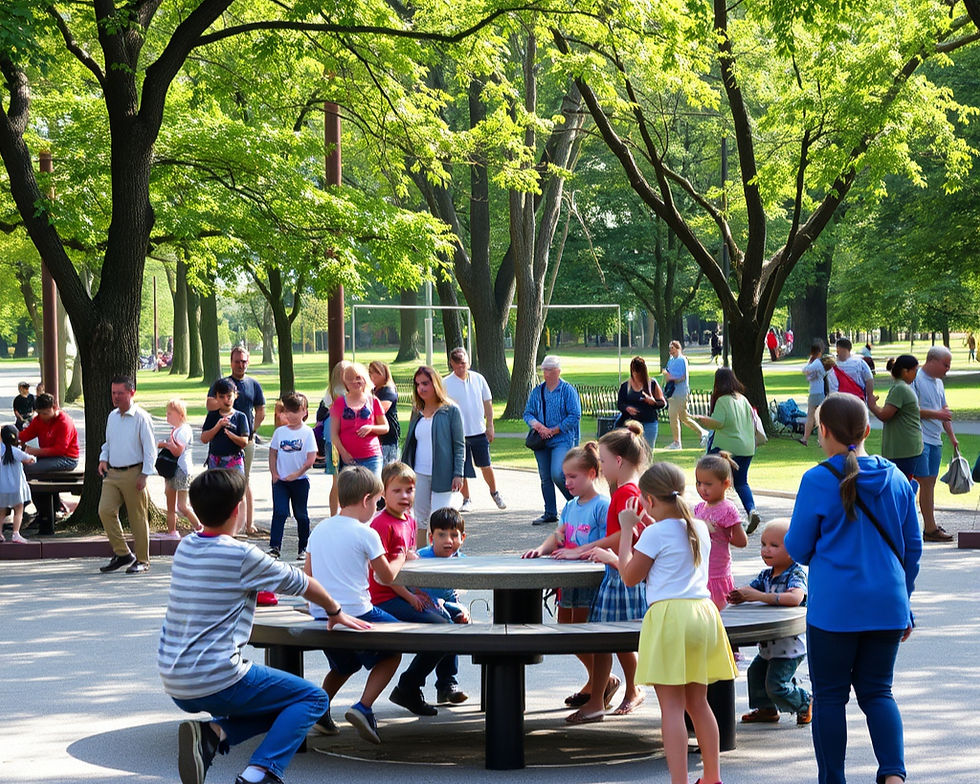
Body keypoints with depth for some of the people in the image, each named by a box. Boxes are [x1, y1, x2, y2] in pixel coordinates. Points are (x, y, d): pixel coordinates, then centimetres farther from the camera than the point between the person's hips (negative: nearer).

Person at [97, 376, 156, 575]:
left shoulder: (141, 418, -8)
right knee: (105, 510, -7)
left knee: (137, 517, 0)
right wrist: (103, 459, 6)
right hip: (112, 473, 6)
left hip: (133, 473, -6)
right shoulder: (112, 416, 12)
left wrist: (144, 475, -14)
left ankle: (142, 560, 11)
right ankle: (122, 554, 5)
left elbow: (150, 448, -8)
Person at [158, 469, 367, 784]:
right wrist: (335, 611, 22)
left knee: (279, 703, 26)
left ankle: (212, 733, -1)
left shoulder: (185, 548, 8)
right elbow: (301, 583, 4)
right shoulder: (242, 556, -12)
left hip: (175, 686, 8)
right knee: (312, 698, 7)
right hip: (217, 682, -8)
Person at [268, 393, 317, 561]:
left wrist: (297, 473, -17)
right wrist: (274, 474, -1)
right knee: (279, 512, -9)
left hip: (300, 480, -2)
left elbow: (311, 459, -10)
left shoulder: (307, 432, -6)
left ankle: (303, 548, 18)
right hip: (280, 480, 2)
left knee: (301, 514, 8)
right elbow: (273, 453, 10)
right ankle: (274, 547, -12)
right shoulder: (280, 431, 5)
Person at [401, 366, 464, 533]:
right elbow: (409, 444, 17)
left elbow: (459, 445, -6)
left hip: (442, 475, -5)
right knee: (421, 519, 8)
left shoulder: (450, 410, -5)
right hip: (420, 474, 5)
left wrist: (458, 474, -12)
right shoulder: (417, 412, 11)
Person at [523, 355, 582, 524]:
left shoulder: (568, 390, -4)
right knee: (545, 478, 7)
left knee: (557, 474, -19)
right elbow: (527, 413, 10)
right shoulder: (537, 391, 11)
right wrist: (538, 426, -12)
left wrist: (553, 431, -12)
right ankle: (550, 514, 17)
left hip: (562, 439, -5)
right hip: (541, 441, 5)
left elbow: (575, 416, -9)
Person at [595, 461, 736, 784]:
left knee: (672, 706, -6)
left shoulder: (655, 534, -8)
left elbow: (630, 576, 0)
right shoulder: (699, 528, 12)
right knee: (698, 703, 18)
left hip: (668, 615, -7)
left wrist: (627, 530, 7)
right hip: (703, 613, 7)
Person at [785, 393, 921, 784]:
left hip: (834, 607, -4)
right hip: (888, 606, 4)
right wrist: (904, 602, 20)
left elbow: (797, 549, -4)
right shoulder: (896, 479, 4)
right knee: (877, 691, 12)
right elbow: (913, 548, 10)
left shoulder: (818, 480, -10)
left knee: (830, 695, 8)